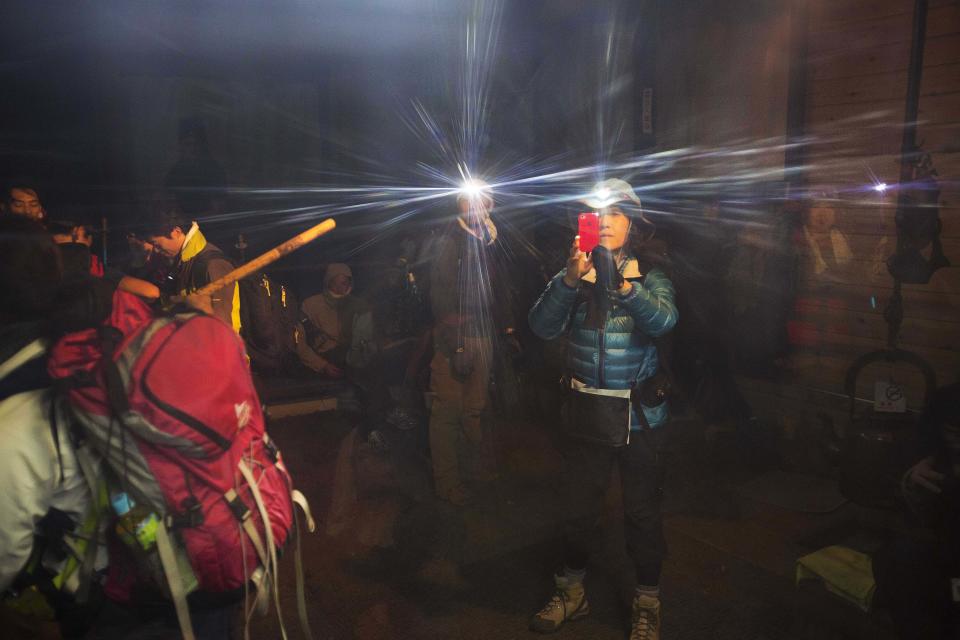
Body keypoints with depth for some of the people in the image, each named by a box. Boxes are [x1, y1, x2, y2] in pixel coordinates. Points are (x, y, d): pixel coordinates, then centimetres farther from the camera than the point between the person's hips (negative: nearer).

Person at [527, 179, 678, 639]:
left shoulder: (649, 276, -3)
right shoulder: (575, 277, 2)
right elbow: (543, 326, -14)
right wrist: (569, 279, -29)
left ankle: (647, 602, 30)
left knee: (642, 511, 9)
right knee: (578, 507, 14)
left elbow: (663, 321, -24)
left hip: (638, 413, -2)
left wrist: (628, 287, -43)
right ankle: (571, 592, 35)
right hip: (586, 411, 2)